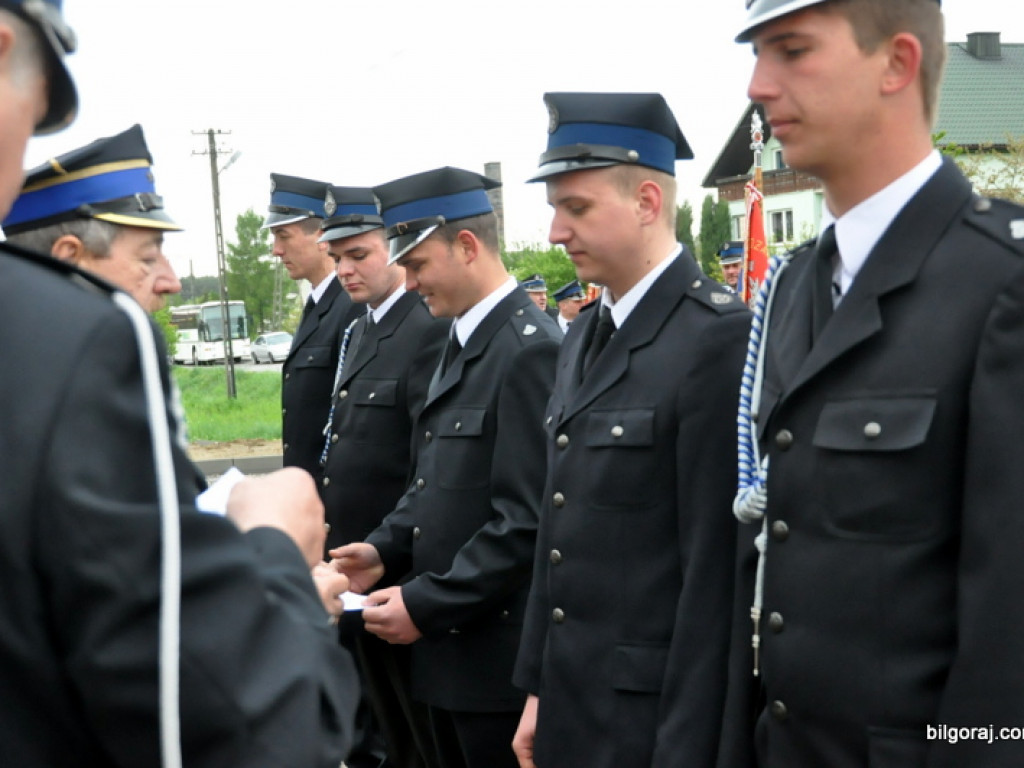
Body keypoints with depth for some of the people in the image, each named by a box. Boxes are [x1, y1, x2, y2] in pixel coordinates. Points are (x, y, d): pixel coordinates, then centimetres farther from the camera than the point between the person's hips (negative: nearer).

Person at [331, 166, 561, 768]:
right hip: (448, 643, 9)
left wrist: (425, 605, -19)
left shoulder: (531, 350, -17)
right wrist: (386, 549, 3)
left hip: (499, 652, -9)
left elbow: (527, 521, -22)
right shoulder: (464, 343, 13)